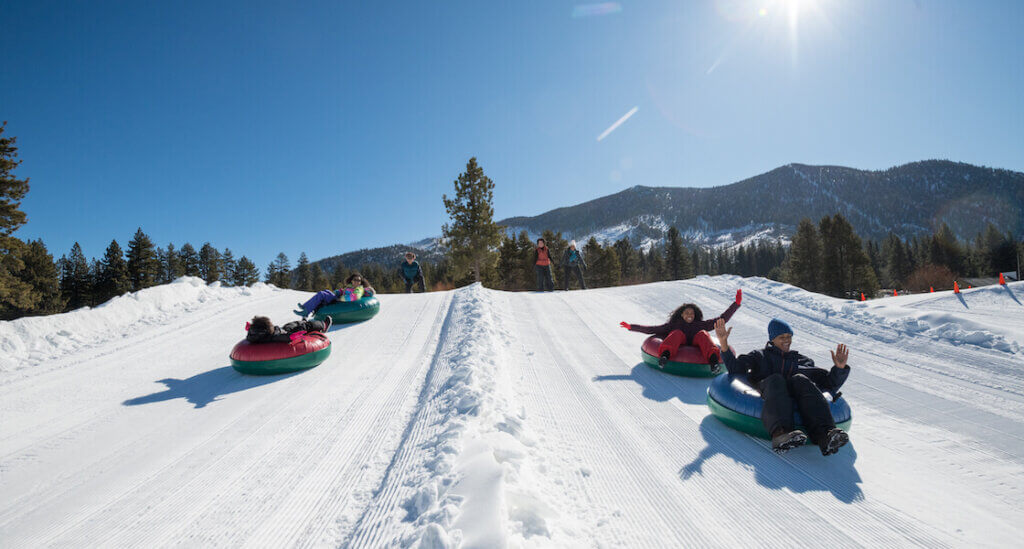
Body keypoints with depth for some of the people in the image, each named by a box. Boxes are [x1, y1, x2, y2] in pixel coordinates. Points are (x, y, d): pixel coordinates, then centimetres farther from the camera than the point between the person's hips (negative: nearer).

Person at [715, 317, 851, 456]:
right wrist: (724, 343, -2)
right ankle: (780, 433, -61)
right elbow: (735, 368, 12)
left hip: (796, 397, 2)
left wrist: (839, 368, 8)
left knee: (800, 379, -31)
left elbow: (828, 384, 27)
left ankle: (824, 435, -53)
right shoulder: (760, 356, 30)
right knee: (776, 379, -35)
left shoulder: (802, 361, 36)